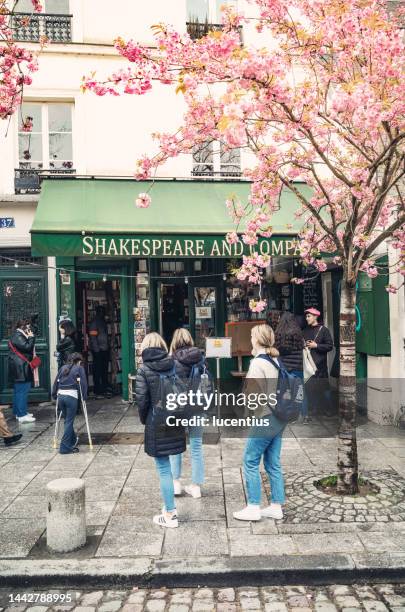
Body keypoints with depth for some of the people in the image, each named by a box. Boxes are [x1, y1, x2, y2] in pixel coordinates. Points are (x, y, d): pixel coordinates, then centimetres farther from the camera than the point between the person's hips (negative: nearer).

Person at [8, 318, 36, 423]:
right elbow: (27, 347, -21)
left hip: (18, 370, 11)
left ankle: (18, 412, 24)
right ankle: (22, 415, -7)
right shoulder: (18, 336, -14)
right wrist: (31, 337, -11)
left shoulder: (17, 335, 18)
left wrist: (29, 338, 10)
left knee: (18, 391, 16)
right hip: (21, 370, -11)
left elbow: (27, 348, 19)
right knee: (22, 391, -9)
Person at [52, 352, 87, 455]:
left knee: (68, 420, 18)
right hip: (71, 396, -5)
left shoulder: (63, 368, 20)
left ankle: (73, 440, 32)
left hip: (60, 396, 5)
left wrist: (55, 396, 21)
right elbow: (83, 383, 0)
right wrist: (84, 397, 5)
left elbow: (56, 382, 17)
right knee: (69, 422, 0)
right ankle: (65, 448, 1)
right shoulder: (79, 368, 7)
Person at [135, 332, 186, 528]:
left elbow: (142, 400, -11)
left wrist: (144, 419, 5)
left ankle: (170, 514, 11)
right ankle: (169, 506, 26)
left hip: (156, 423, -4)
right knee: (165, 466, 19)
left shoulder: (143, 370, -8)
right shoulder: (174, 364, 2)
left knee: (163, 468, 4)